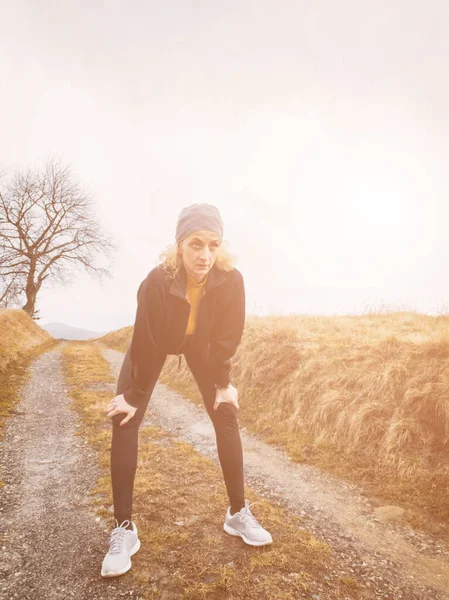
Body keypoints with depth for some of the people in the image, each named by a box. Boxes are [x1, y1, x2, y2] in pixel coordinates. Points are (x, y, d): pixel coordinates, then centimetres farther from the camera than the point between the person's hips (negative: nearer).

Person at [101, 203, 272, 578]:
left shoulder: (231, 281, -32)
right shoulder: (157, 281, -37)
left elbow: (226, 338, -19)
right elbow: (146, 342, -27)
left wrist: (223, 384, -9)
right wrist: (135, 395, -17)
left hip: (199, 345, 2)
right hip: (155, 345, -1)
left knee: (227, 416, -3)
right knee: (124, 422, -11)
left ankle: (238, 513, 14)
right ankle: (124, 529, 2)